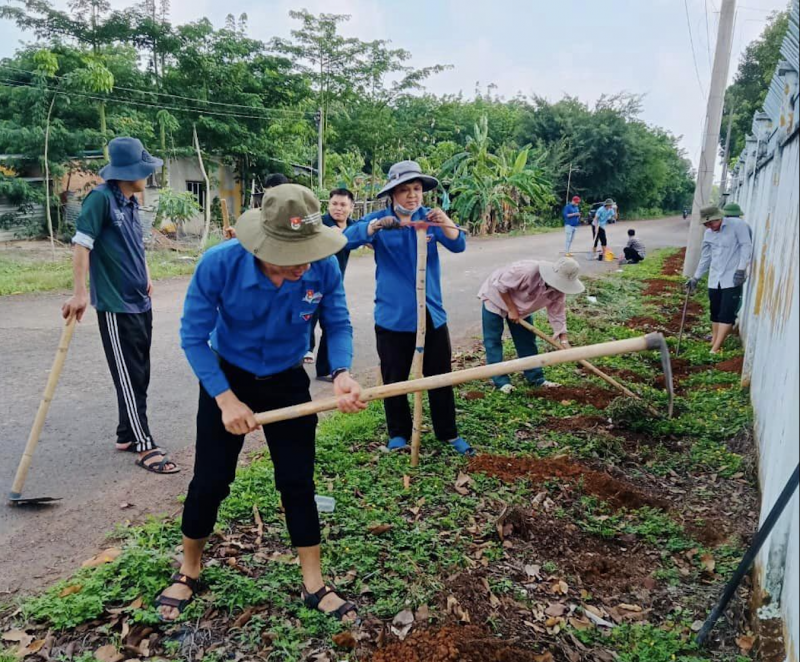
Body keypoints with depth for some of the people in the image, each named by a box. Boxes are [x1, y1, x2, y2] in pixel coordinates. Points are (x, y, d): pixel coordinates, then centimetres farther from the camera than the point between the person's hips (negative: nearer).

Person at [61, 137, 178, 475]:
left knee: (140, 374, 14)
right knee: (129, 377, -2)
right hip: (115, 304, -8)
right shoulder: (101, 198, -13)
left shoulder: (131, 202, 11)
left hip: (140, 302, 8)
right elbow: (81, 243, -19)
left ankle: (126, 435, 27)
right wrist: (79, 292, -24)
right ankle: (144, 446, 4)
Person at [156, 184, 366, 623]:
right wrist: (225, 399, -25)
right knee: (210, 479, 6)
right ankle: (189, 569, 34)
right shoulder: (219, 264, -30)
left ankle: (314, 584, 22)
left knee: (298, 480, 5)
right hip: (226, 377, -1)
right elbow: (193, 336, -20)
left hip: (287, 381, 1)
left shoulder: (324, 267, -25)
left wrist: (341, 373, -32)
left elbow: (338, 325, -12)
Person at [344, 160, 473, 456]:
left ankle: (448, 433, 25)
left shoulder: (429, 218, 2)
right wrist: (377, 225, -39)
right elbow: (348, 239, -20)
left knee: (440, 377, 10)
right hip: (393, 317, -2)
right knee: (395, 379, 9)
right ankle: (399, 434, 26)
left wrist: (446, 223, -33)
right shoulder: (379, 220, -3)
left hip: (432, 313, 2)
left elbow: (458, 245, -12)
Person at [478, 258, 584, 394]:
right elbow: (500, 285, -31)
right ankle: (501, 381, -4)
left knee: (527, 340, 6)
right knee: (493, 340, -8)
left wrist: (564, 341, -21)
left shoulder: (558, 291, -19)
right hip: (496, 297, -6)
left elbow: (557, 315, -11)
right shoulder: (527, 271, -40)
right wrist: (511, 309, -25)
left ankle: (536, 378, 14)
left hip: (521, 307, 6)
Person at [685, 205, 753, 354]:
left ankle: (714, 350, -8)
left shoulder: (737, 224, -7)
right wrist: (696, 277, 18)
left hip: (732, 278, -6)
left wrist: (741, 269, -17)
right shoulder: (708, 233, 10)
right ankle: (714, 344, 17)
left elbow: (746, 246, -10)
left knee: (727, 314, -7)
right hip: (714, 280, 6)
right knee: (715, 313, 9)